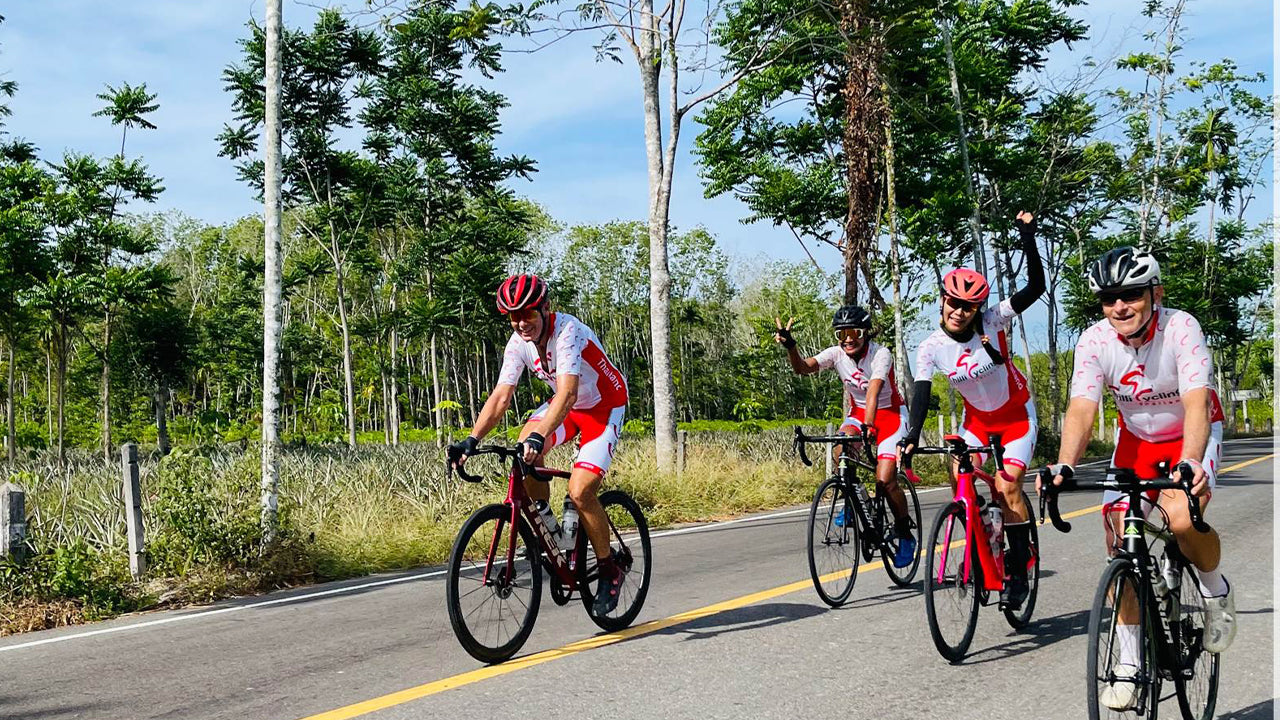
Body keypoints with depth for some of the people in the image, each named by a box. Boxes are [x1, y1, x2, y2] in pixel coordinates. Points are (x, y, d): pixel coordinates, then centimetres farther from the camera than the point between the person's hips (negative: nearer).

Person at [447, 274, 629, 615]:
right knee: (524, 452, -23)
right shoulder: (518, 343, -12)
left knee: (579, 491, -19)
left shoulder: (567, 331, -31)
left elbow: (567, 393, -43)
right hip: (567, 405, 6)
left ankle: (610, 571, 1)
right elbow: (500, 397, -15)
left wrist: (540, 437, -56)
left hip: (604, 406, -6)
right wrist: (471, 440, -28)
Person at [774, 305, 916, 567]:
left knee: (885, 481, -16)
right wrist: (790, 346, -40)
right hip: (858, 412, 4)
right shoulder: (836, 353, -9)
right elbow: (803, 368, -22)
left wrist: (868, 425, -49)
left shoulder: (881, 354, -22)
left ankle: (906, 536, 6)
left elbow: (873, 390, -36)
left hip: (889, 414, -4)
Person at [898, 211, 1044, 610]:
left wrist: (1028, 239, -37)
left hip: (1016, 415, -3)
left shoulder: (993, 322, -22)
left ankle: (1019, 569, -1)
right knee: (959, 478, -17)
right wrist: (912, 436, -36)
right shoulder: (931, 348, -17)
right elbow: (921, 392, -21)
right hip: (976, 417, 3)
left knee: (1007, 487, -15)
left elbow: (1036, 288, -30)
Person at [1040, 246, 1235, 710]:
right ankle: (1128, 663, 7)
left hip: (1192, 434, -3)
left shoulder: (1180, 329, -28)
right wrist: (1065, 466, -48)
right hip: (1137, 437, 3)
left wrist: (1190, 462, -55)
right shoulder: (1095, 342, -21)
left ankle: (1216, 591, 3)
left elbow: (1196, 403, -37)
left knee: (1183, 520, -31)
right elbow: (1082, 410, -29)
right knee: (1120, 545, -8)